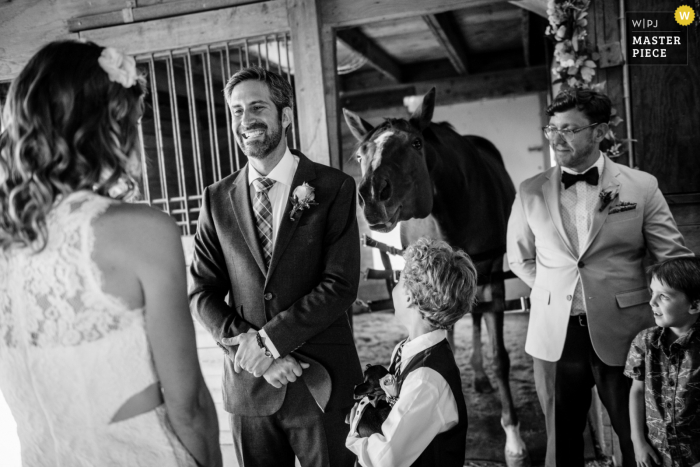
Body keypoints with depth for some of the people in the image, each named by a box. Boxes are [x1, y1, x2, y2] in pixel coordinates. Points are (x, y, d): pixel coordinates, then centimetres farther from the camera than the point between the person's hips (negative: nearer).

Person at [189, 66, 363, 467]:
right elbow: (203, 292, 2)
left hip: (321, 382, -2)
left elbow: (341, 284, -12)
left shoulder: (333, 188, -6)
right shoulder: (217, 199, 3)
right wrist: (246, 346, -12)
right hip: (247, 383, 2)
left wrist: (268, 339, -16)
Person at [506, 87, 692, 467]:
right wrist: (555, 292, 7)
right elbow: (519, 258, 13)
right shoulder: (530, 192, 2)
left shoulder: (641, 186, -3)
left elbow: (675, 261, 2)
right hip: (554, 335, 1)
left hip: (622, 334, -1)